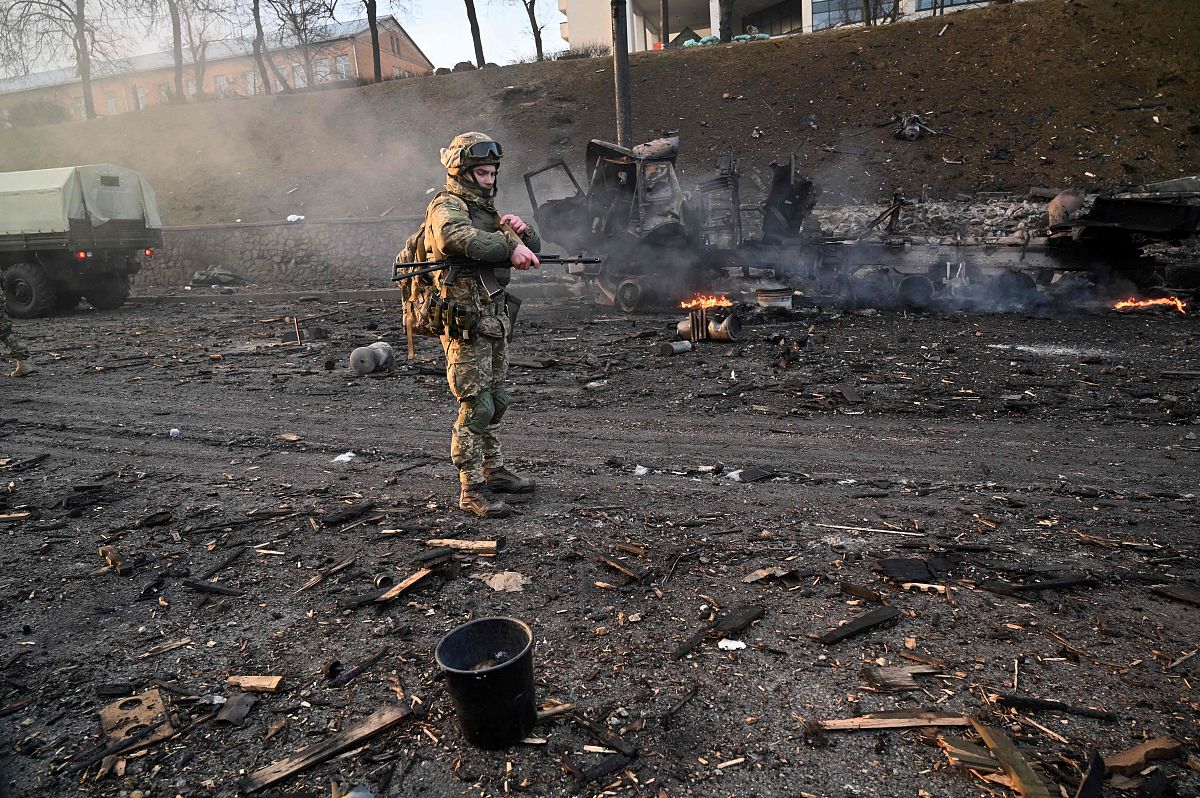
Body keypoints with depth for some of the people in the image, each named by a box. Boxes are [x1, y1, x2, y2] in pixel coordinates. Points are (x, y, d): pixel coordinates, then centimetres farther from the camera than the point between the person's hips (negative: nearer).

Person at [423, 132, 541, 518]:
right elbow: (462, 239, -33)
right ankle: (472, 490, 0)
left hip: (495, 320, 9)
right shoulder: (446, 208, -9)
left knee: (495, 400, 18)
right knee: (475, 407, -8)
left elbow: (532, 249, 17)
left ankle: (494, 471, 32)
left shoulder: (487, 209, 18)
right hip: (465, 324, -9)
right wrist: (511, 244, -36)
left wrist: (520, 229, -4)